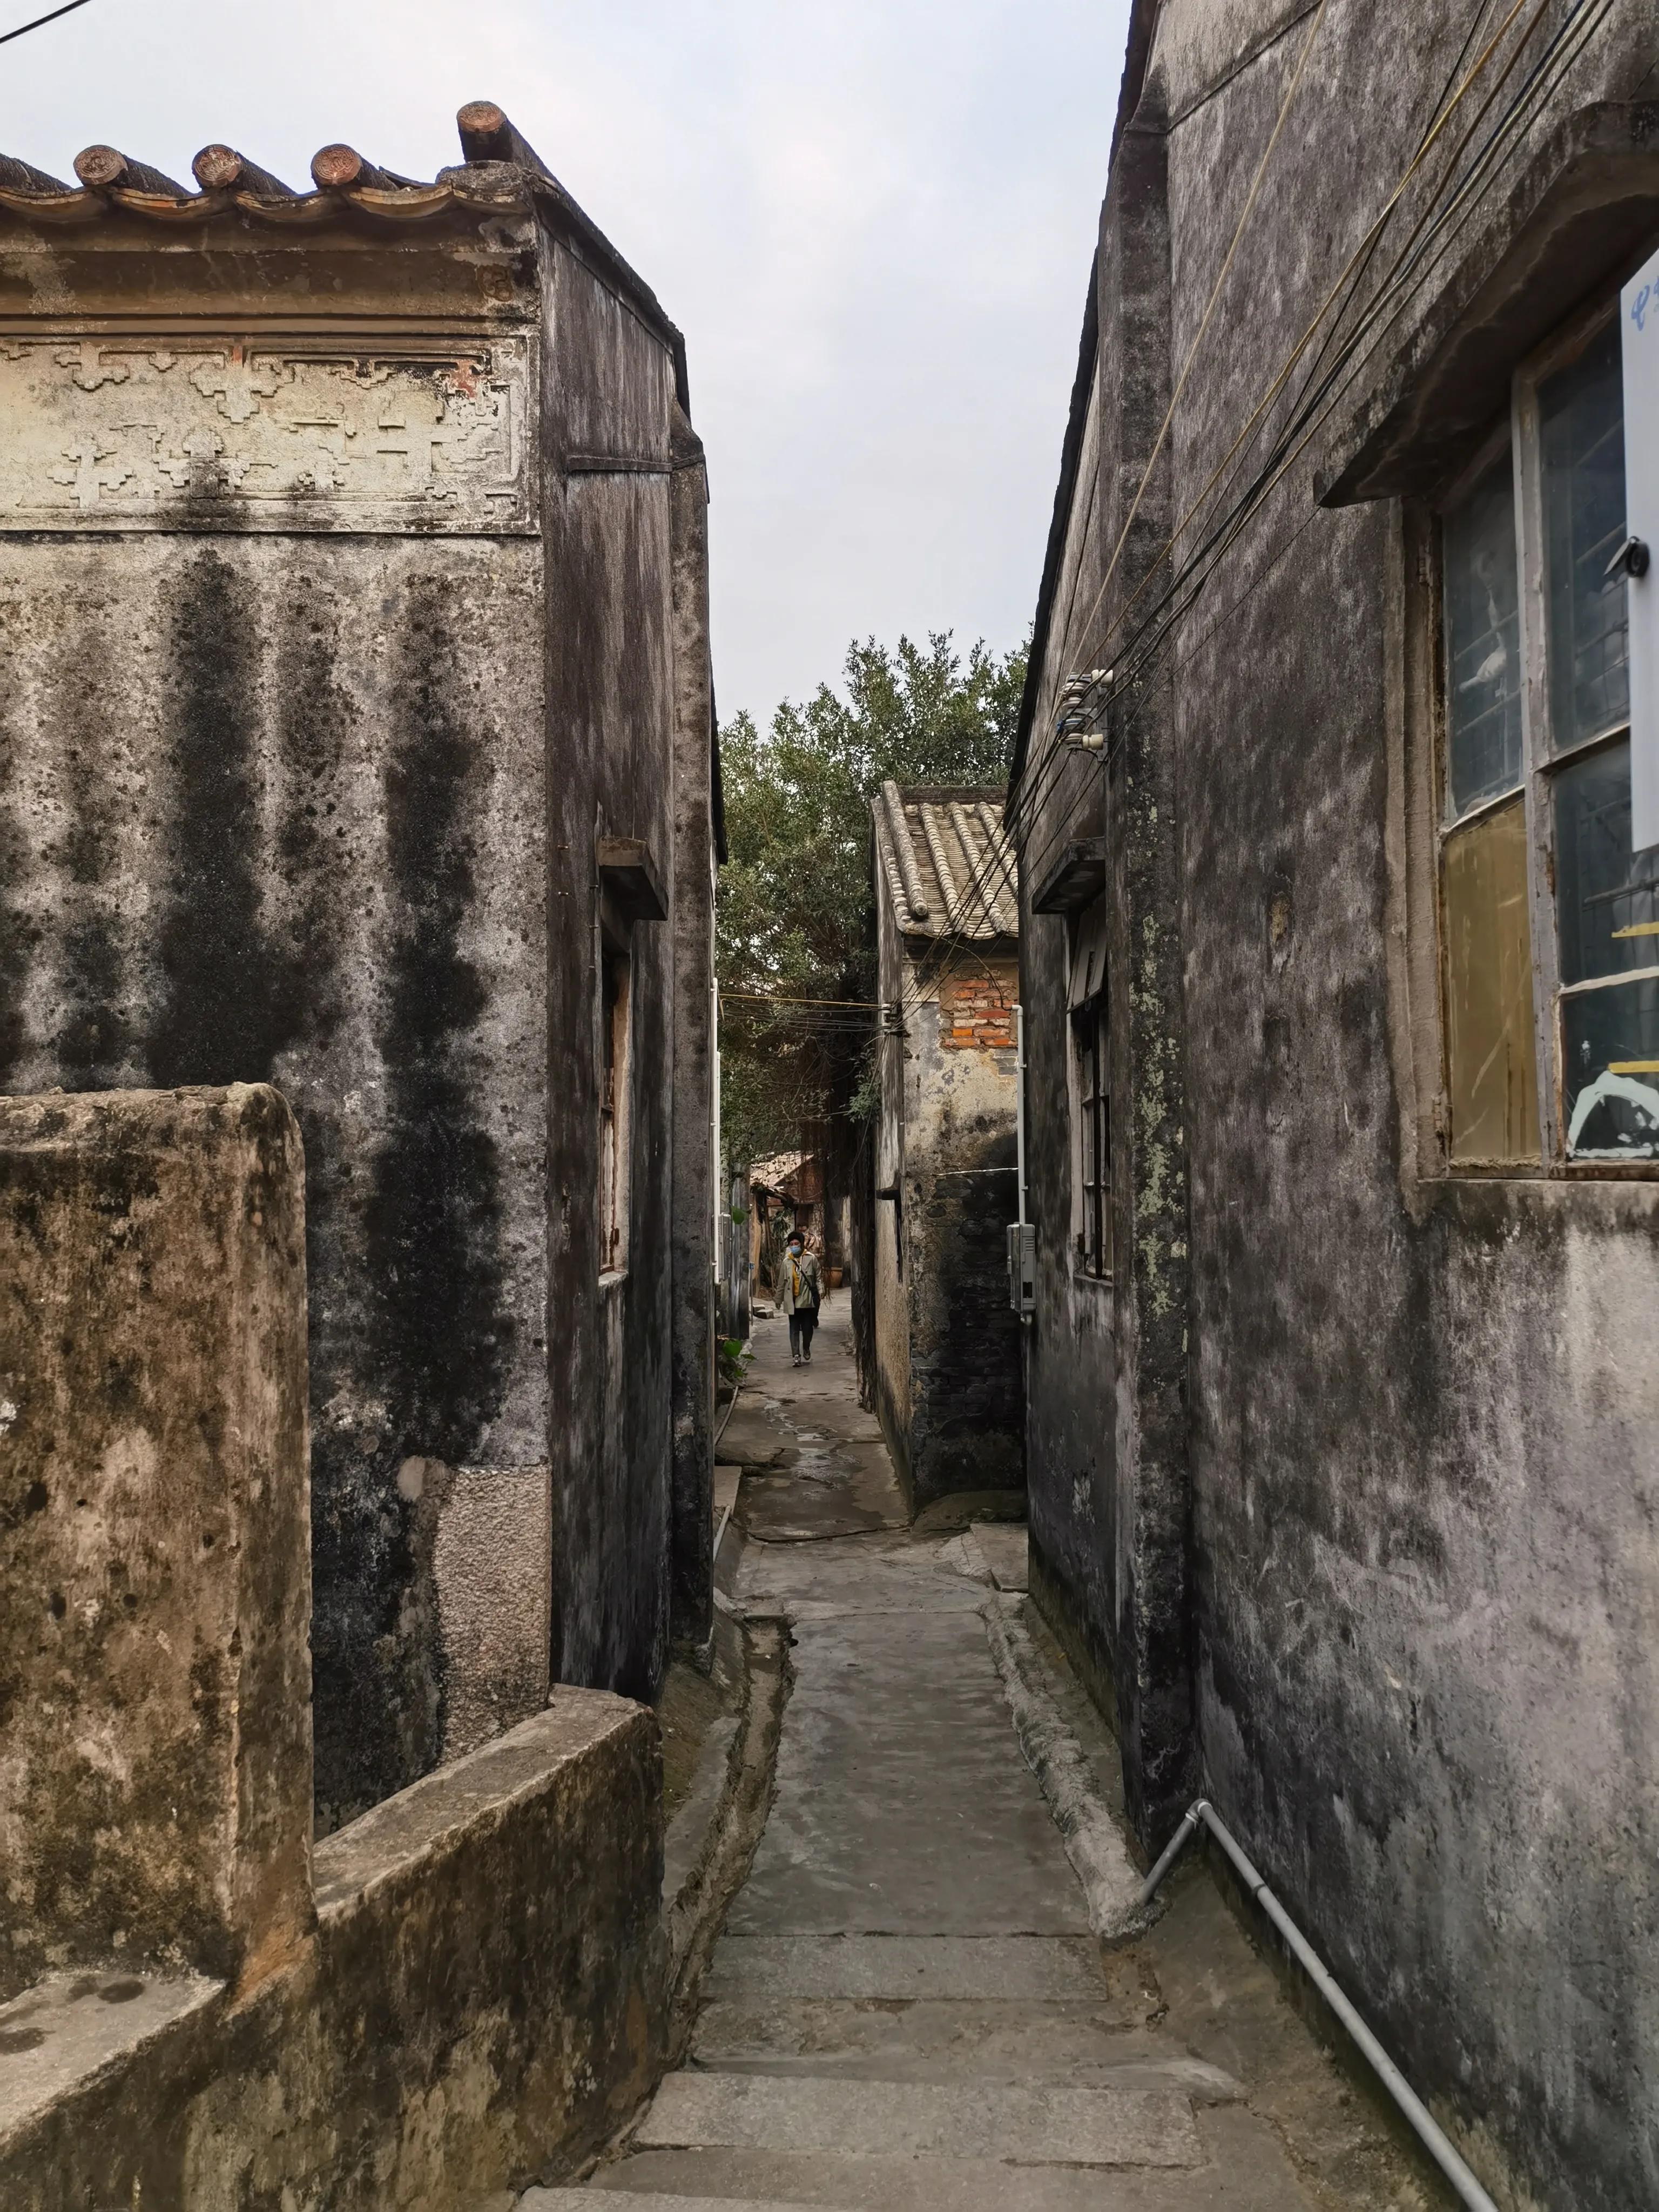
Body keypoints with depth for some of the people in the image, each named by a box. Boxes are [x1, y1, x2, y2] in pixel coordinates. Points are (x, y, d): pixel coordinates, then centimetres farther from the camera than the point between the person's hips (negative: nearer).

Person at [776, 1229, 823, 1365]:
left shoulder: (811, 1259, 0)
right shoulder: (787, 1262, 6)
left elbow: (818, 1277, 4)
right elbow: (782, 1282, 12)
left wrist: (820, 1290, -9)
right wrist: (779, 1299, 15)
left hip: (807, 1300, -1)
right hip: (792, 1301, 1)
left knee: (807, 1328, 6)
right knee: (794, 1329, -1)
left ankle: (806, 1349, 31)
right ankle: (796, 1355, -2)